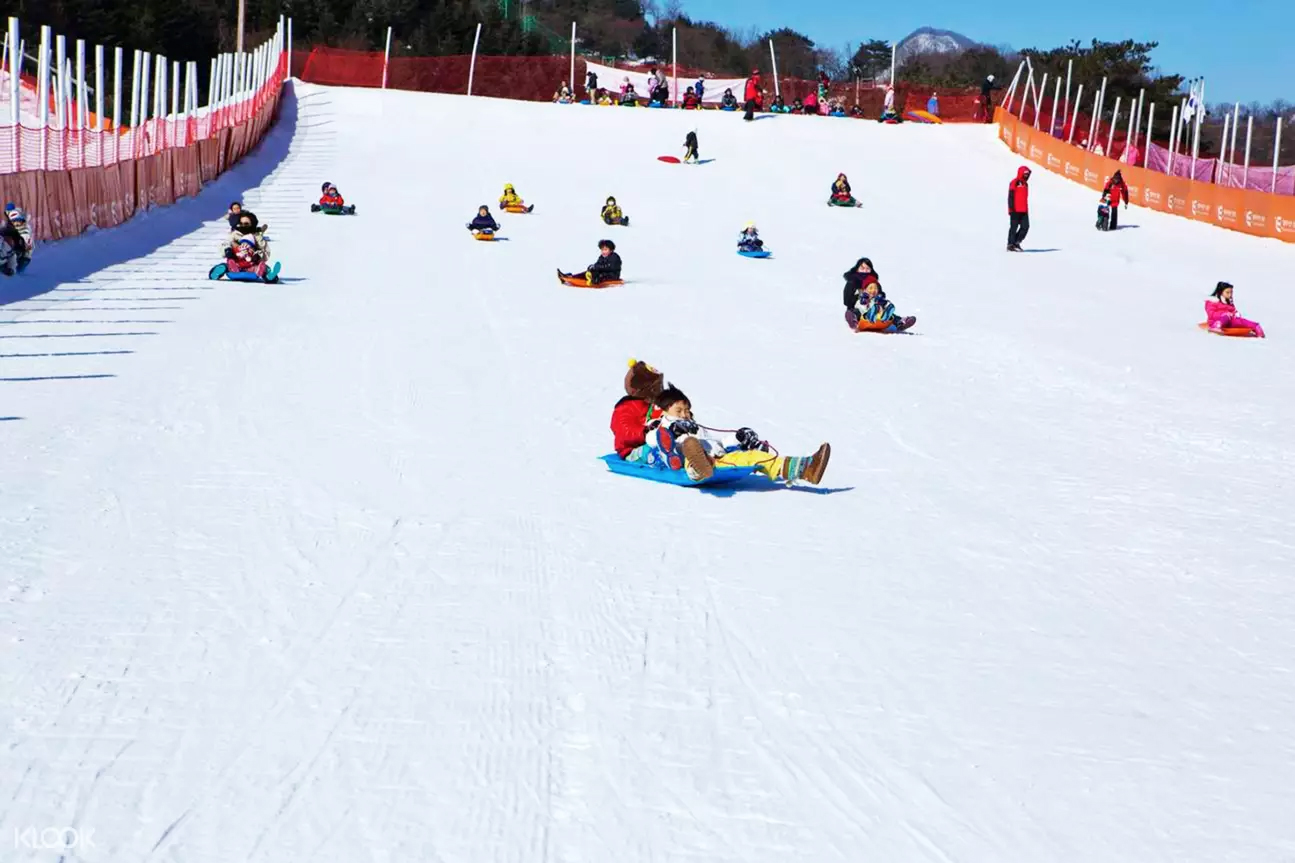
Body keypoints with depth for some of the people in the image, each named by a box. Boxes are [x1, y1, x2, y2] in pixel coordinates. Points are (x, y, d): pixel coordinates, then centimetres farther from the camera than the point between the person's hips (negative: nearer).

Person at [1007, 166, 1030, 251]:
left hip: (1024, 211, 7)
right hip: (1015, 210, -7)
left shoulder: (1025, 184, 19)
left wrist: (1027, 210, 24)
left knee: (1025, 226, -1)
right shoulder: (1015, 183, -5)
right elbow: (1010, 197, -10)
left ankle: (1016, 242, 10)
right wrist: (1012, 208, -16)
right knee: (1014, 227, -3)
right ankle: (1010, 244, 4)